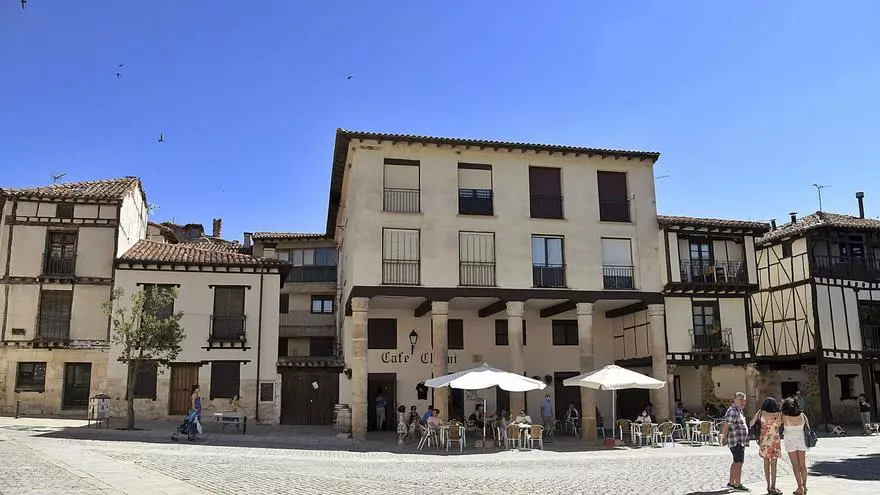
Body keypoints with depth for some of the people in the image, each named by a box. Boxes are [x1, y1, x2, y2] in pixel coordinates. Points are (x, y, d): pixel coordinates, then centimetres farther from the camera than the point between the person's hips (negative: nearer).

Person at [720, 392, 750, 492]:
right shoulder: (733, 411, -17)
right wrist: (724, 438, -24)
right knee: (739, 462, -10)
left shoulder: (738, 410, 17)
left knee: (736, 462, 16)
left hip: (740, 441, 11)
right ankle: (738, 485, -8)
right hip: (736, 441, -11)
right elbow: (726, 426, -23)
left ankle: (731, 482, 24)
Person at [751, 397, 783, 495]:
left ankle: (769, 486, 17)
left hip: (764, 440, 3)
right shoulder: (779, 414, -10)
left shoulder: (760, 413, -2)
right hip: (774, 440, -3)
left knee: (766, 463, 12)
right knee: (773, 464, 0)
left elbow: (751, 424, 2)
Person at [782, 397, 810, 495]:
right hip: (801, 441, 3)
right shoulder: (802, 415, -9)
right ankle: (804, 486, 22)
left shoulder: (785, 417, -19)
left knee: (795, 465, 3)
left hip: (790, 442, -3)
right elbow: (808, 427, 1)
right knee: (803, 464, 12)